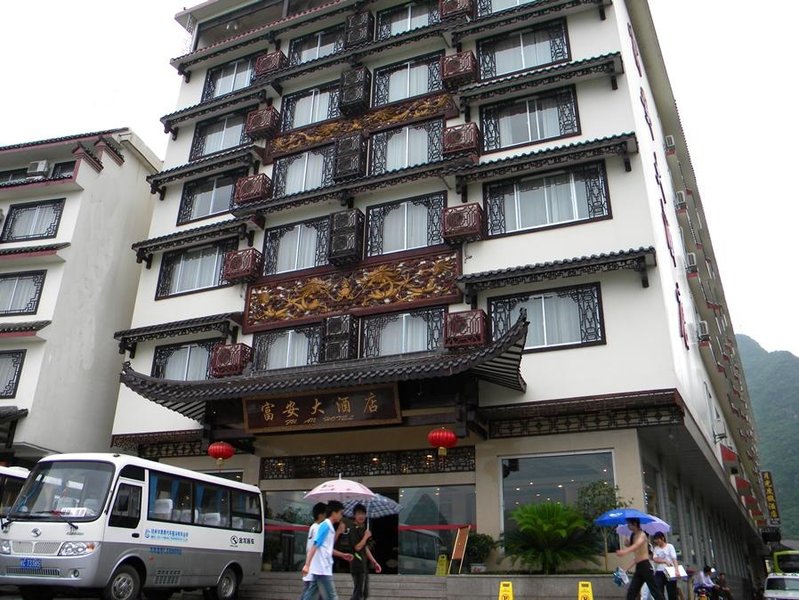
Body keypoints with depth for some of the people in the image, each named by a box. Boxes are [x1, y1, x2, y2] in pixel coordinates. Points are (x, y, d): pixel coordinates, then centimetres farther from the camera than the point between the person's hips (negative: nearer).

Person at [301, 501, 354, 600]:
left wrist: (342, 555, 25)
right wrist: (307, 565, -25)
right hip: (322, 569, -9)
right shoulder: (326, 526, -13)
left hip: (322, 568, 9)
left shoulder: (329, 527, 15)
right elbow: (314, 546, -20)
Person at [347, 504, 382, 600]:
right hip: (357, 565, -9)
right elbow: (357, 547, -22)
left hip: (364, 565, 9)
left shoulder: (363, 529, 15)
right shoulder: (353, 529, -13)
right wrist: (366, 536, -12)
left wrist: (374, 562, 19)